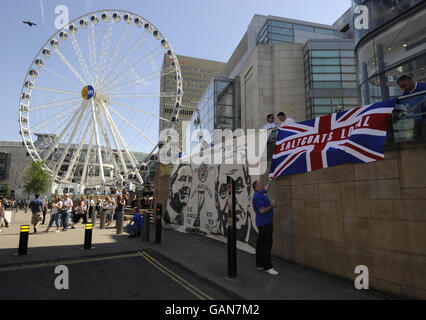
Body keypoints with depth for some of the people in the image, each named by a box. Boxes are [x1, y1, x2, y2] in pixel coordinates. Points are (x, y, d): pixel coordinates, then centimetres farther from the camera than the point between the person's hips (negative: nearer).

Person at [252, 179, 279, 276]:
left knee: (261, 244, 14)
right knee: (267, 245, -8)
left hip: (264, 223, 11)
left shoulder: (261, 193, 12)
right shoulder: (257, 196, -19)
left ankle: (260, 264, 22)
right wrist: (272, 206, -13)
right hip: (264, 223, -11)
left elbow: (266, 188, 36)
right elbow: (262, 210, -25)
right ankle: (267, 267, -3)